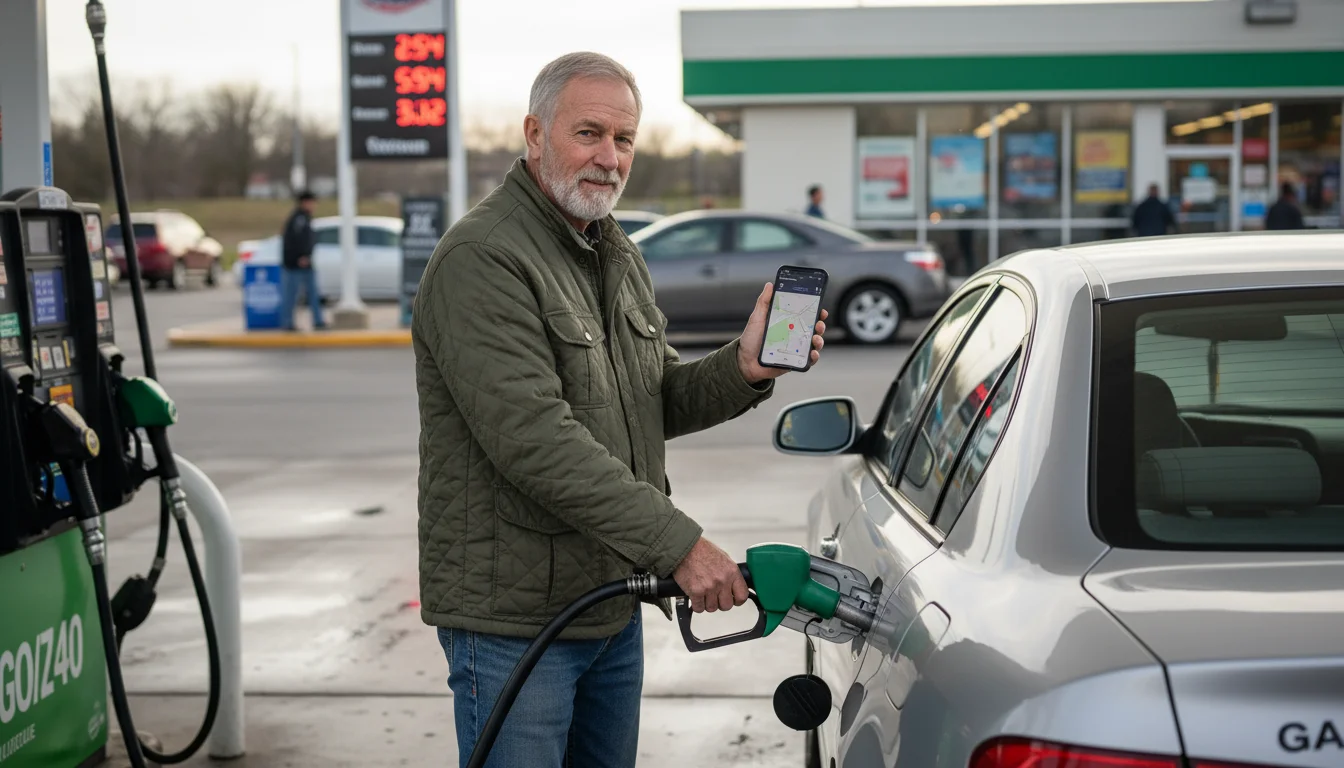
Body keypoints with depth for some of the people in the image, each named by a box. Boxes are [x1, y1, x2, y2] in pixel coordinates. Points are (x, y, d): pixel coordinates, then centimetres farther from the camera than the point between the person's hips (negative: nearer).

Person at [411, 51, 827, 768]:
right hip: (512, 617, -9)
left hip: (616, 611, 9)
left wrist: (743, 369, -6)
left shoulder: (619, 257, 14)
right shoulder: (481, 258, -17)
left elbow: (659, 404, 16)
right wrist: (677, 544, -28)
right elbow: (533, 438, -26)